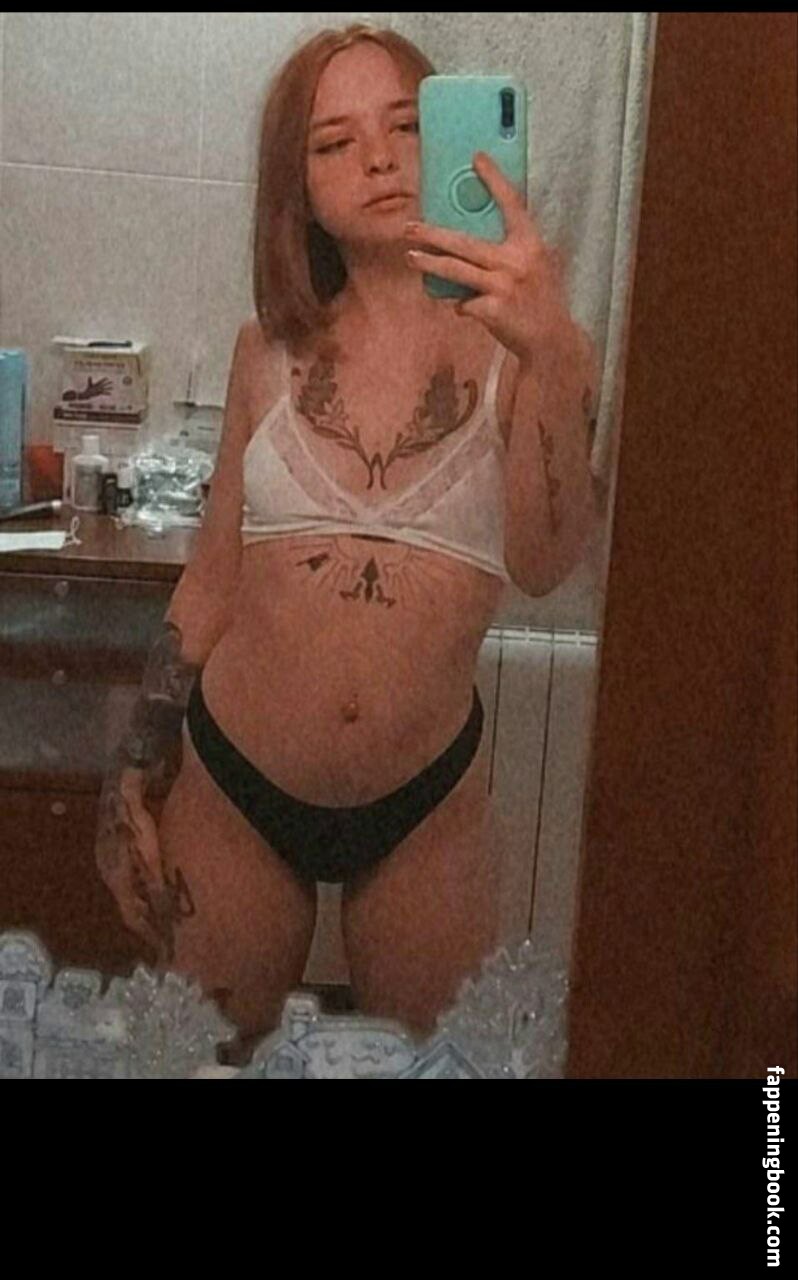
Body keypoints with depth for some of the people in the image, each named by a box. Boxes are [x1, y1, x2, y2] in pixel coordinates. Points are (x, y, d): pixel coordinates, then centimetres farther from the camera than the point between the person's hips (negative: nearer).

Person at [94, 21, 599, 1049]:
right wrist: (129, 782, 9)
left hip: (426, 807, -1)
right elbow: (212, 580, 7)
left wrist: (555, 356, -39)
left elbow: (541, 566, -23)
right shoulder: (271, 352, 0)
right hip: (231, 784, 2)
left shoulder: (513, 341, -8)